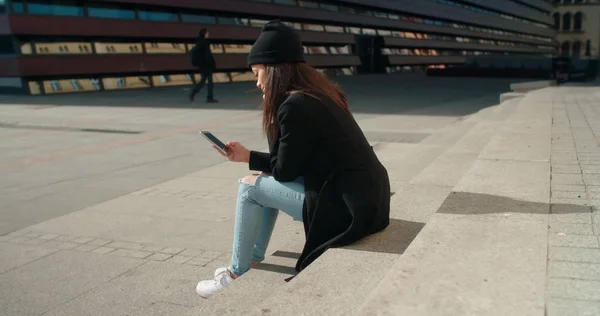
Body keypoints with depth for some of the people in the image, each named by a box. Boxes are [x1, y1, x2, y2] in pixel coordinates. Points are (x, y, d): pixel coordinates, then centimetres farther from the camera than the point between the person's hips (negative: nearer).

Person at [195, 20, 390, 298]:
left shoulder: (295, 105, -17)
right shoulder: (318, 93, 11)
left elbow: (285, 169, -7)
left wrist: (247, 157, 8)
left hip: (346, 206, -9)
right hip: (367, 195, 9)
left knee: (250, 187, 0)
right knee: (268, 182, 20)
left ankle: (236, 276, 15)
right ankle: (252, 260, 30)